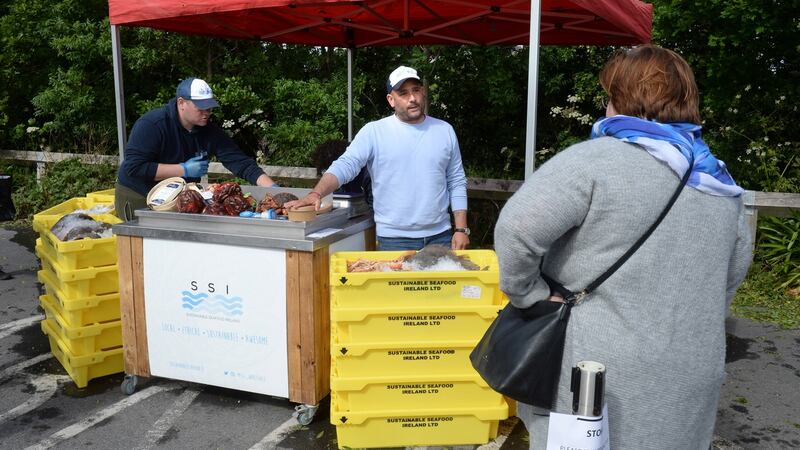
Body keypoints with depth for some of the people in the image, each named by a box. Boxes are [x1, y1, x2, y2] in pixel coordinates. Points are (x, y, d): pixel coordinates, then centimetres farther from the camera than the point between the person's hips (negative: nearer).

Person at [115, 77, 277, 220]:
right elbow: (134, 167, -28)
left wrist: (273, 188, -27)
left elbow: (242, 163, -13)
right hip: (138, 199, -5)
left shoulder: (211, 132, -8)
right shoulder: (151, 125, -22)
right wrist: (184, 170, -28)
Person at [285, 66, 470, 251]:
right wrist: (316, 194, -30)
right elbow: (345, 166, -13)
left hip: (440, 236, 3)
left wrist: (461, 229, 3)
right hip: (394, 240, -3)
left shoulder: (445, 130, 6)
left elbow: (457, 183, 8)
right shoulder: (374, 131, -4)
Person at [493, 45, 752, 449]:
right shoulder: (723, 185, 9)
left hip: (602, 380, -6)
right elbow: (734, 271, 19)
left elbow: (516, 227, -23)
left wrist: (530, 295, -10)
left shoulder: (598, 159, -14)